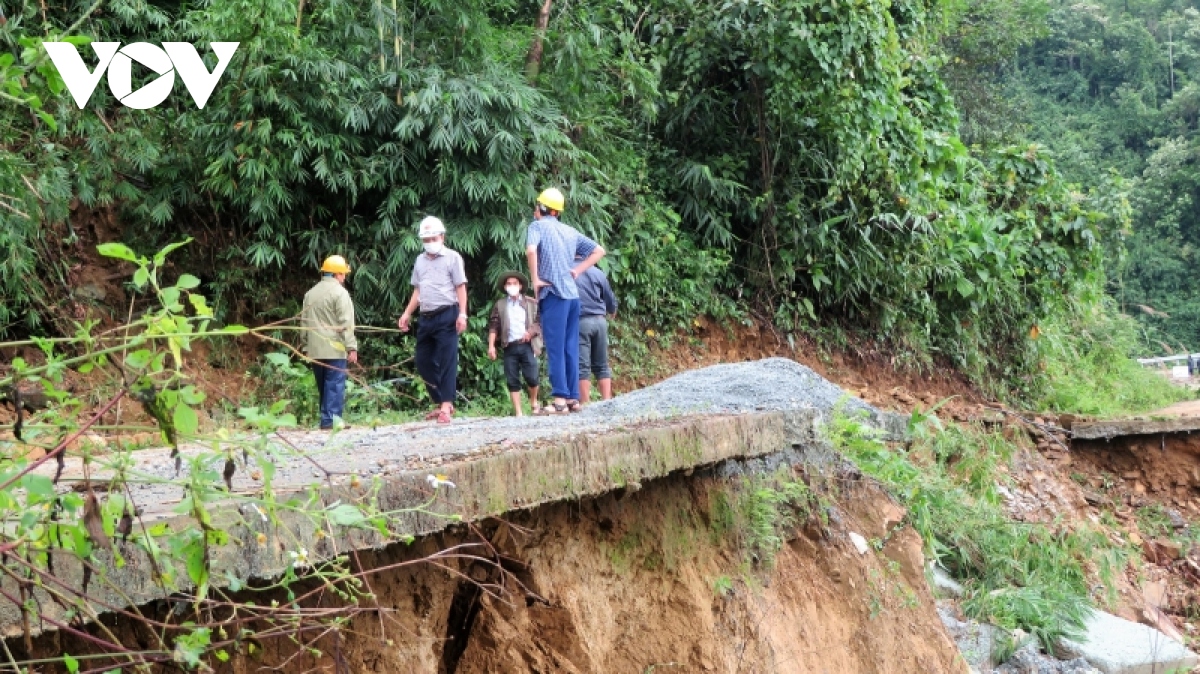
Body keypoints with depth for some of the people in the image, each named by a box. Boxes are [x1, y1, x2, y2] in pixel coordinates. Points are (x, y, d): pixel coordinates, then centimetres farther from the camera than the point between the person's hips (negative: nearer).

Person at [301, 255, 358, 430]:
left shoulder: (311, 293, 15)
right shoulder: (339, 292, -7)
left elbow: (304, 322, 18)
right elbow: (345, 323, -13)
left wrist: (306, 346, 23)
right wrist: (351, 347, -13)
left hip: (315, 349, 7)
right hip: (334, 349, -7)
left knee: (323, 387, 13)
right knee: (335, 386, -6)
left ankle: (326, 420, 16)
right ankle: (331, 421, -12)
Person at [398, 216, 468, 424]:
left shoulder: (452, 258, 0)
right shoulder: (420, 260, 17)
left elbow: (461, 288, -4)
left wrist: (462, 314, -13)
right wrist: (407, 314, 13)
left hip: (446, 315, -7)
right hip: (426, 317, 7)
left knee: (446, 361, -8)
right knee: (423, 362, 7)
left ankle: (446, 406, -9)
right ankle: (441, 402, 16)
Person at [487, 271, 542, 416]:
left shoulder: (531, 303, 10)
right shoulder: (500, 305, 12)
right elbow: (493, 326, 6)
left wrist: (531, 332, -13)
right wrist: (491, 345, -4)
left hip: (527, 345, -1)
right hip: (509, 347, 1)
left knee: (531, 377, -9)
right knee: (513, 381, -1)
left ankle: (534, 401, 19)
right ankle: (518, 412, 2)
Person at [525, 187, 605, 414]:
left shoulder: (538, 226, 0)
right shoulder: (570, 231, 18)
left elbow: (531, 250, -20)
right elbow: (598, 251, 20)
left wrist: (535, 279, -10)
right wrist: (577, 271, 14)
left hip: (554, 294, -6)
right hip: (572, 294, 6)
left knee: (555, 348, -7)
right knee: (570, 348, 8)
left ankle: (560, 398, -10)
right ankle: (573, 397, 8)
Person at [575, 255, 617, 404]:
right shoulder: (598, 272, 10)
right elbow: (611, 300, 18)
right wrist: (612, 313, 39)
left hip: (578, 321, -3)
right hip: (599, 320, 3)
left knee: (582, 366, -3)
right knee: (602, 365, 11)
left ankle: (586, 405, -7)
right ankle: (607, 401, 7)